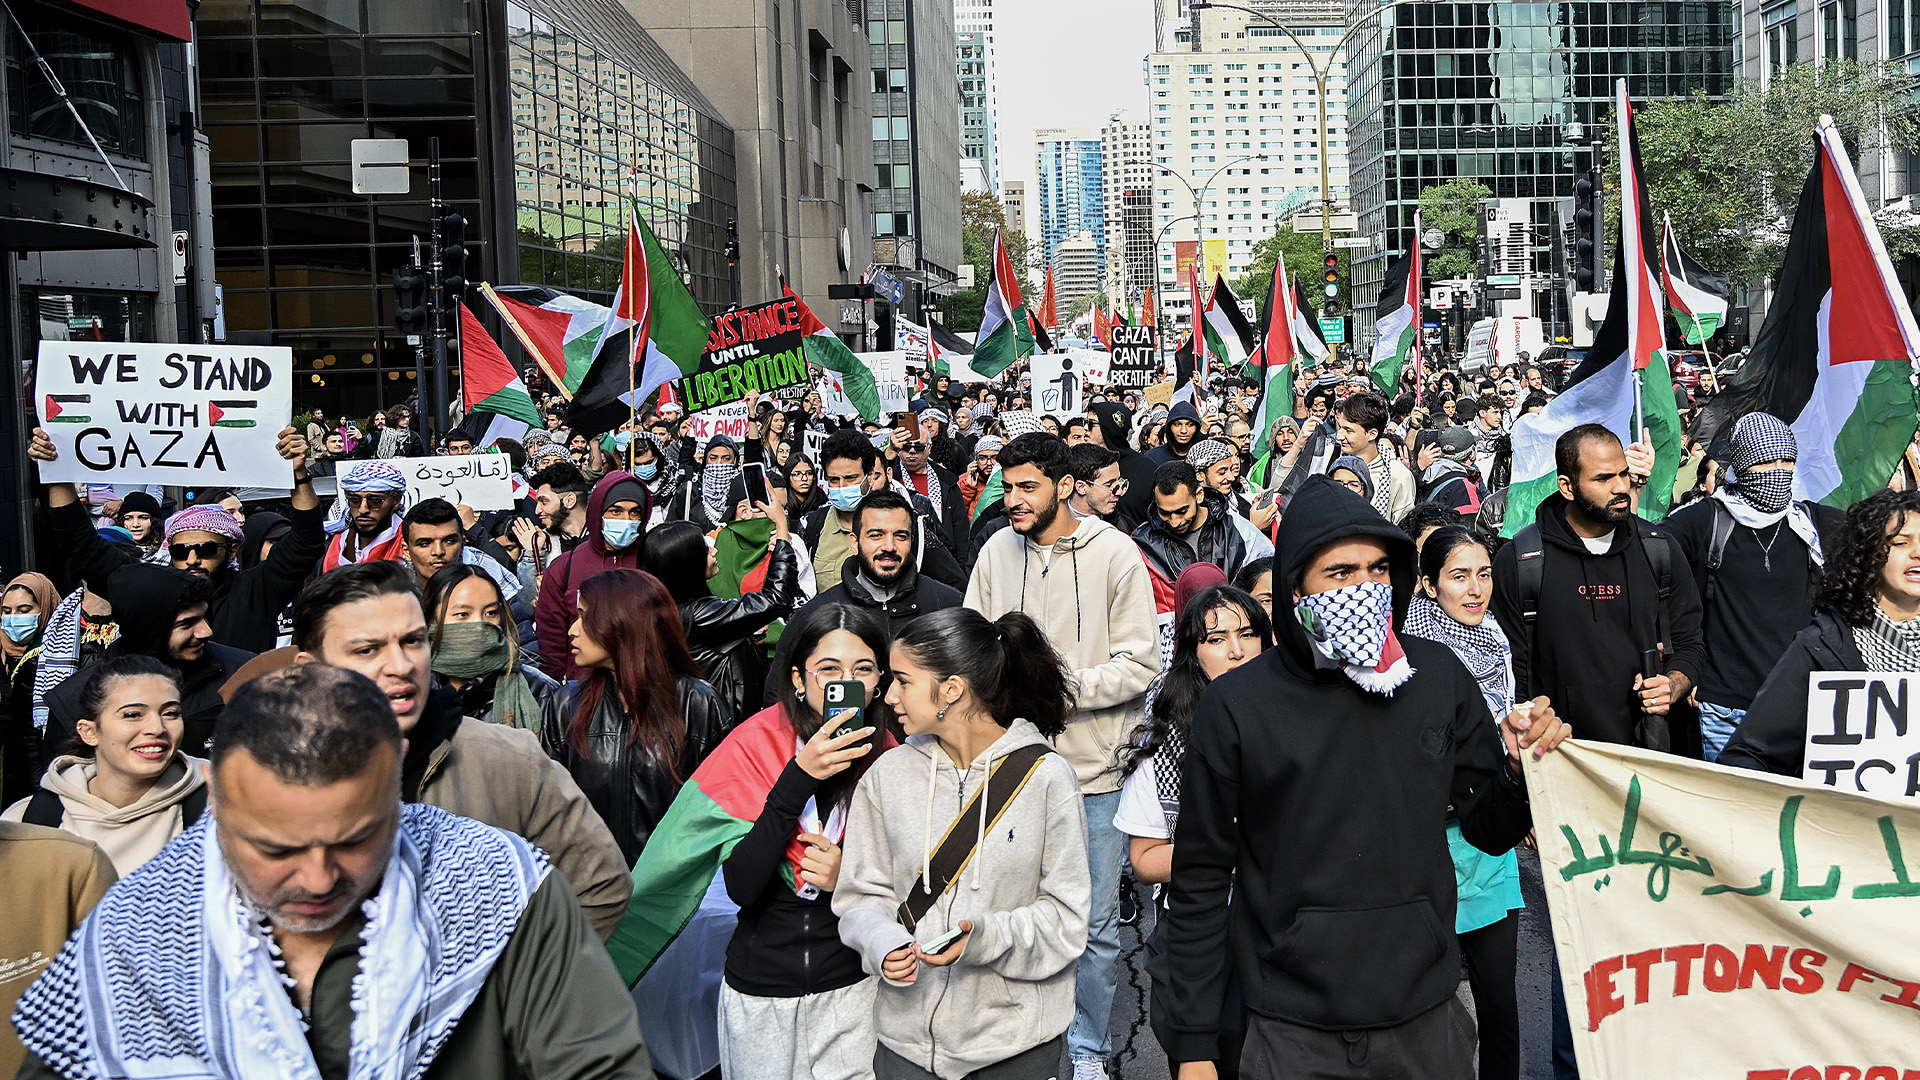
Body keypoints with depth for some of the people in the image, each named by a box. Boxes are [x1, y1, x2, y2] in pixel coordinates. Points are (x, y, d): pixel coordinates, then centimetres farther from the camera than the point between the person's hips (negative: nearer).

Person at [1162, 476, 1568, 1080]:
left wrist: (1525, 766, -13)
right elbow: (1201, 883, -4)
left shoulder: (1438, 677, -1)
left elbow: (1491, 830, 8)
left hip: (1427, 1025, 3)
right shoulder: (1235, 706, -9)